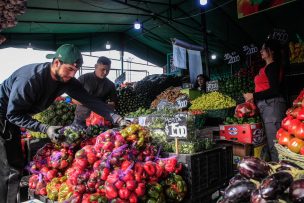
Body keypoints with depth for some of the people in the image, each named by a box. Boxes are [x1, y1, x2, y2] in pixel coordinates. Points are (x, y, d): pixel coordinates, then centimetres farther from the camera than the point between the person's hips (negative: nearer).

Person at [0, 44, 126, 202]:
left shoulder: (67, 80, -12)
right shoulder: (30, 78, -33)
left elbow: (89, 100, -15)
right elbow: (13, 114, -26)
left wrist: (117, 118, -23)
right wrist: (45, 129, -33)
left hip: (13, 119, 7)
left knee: (17, 165, 13)